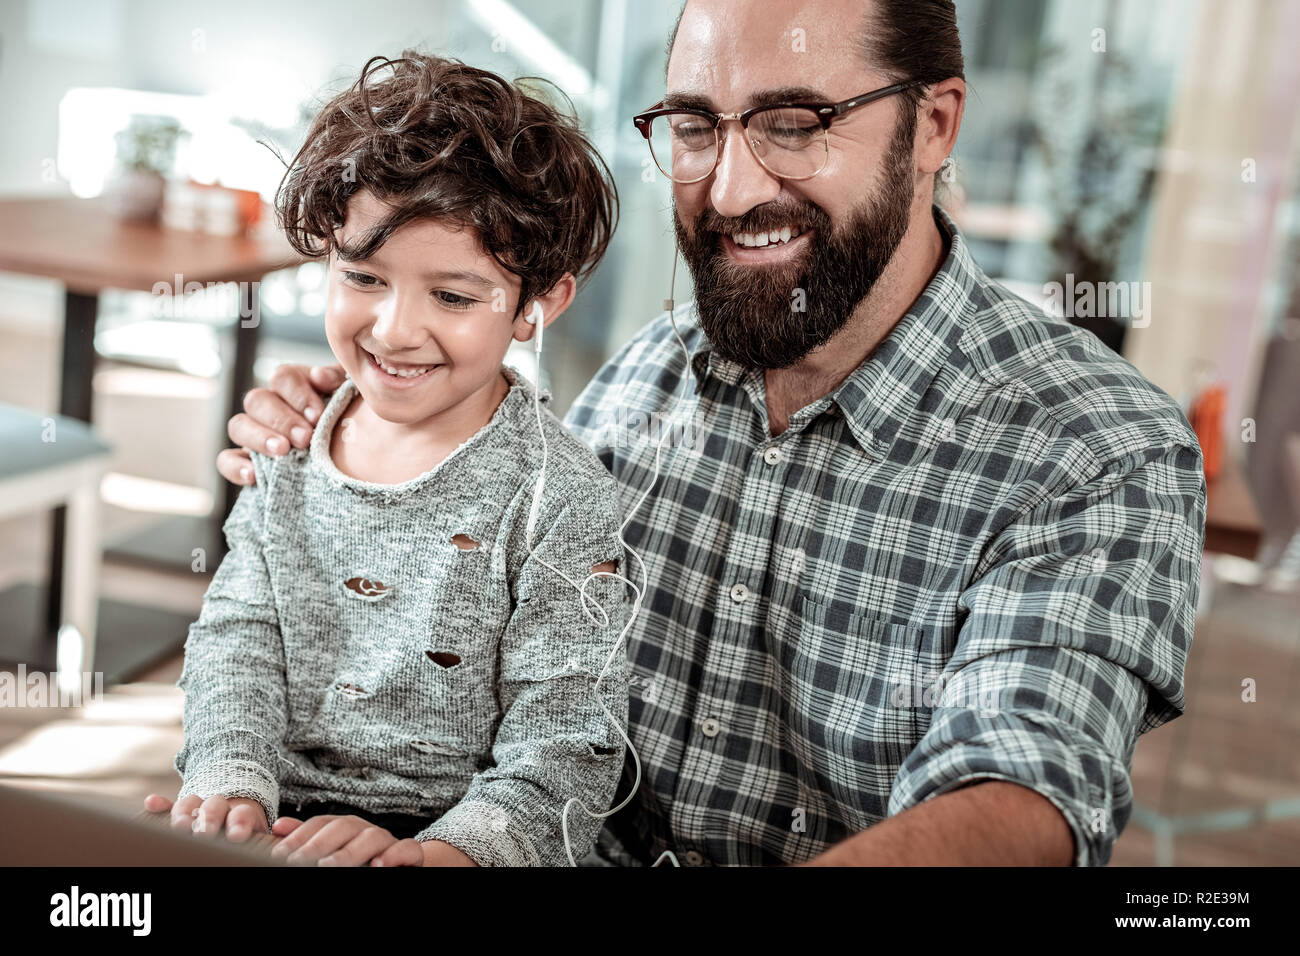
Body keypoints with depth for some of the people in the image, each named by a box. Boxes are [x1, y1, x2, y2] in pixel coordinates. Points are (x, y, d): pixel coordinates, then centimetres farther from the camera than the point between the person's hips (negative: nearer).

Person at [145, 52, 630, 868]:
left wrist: (435, 853, -28)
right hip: (279, 820, 3)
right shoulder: (289, 451, 4)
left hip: (447, 834, -2)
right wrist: (232, 786, -11)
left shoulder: (560, 500, -11)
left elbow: (562, 753, -13)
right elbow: (237, 640, 6)